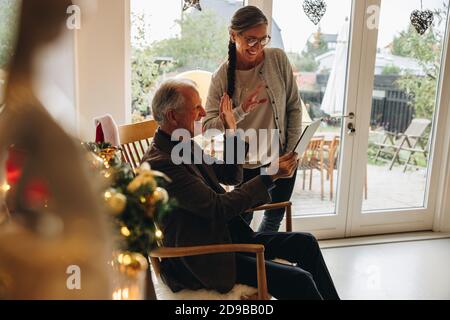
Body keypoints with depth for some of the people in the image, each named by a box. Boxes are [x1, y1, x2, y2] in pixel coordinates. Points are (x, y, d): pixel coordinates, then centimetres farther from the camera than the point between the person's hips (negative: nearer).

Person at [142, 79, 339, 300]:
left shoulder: (185, 144, 7)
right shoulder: (159, 163, -23)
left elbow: (231, 176, 15)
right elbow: (218, 208, -25)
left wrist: (232, 131, 3)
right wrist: (270, 176, -22)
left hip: (226, 234, 9)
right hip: (203, 260, -9)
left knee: (305, 242, 3)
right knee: (298, 281, -16)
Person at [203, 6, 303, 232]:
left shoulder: (278, 59, -9)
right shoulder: (222, 77, -14)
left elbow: (294, 107, -2)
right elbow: (208, 126, -17)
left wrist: (292, 150, -5)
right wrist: (241, 110, -32)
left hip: (282, 158, 3)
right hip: (246, 163, -2)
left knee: (275, 217, 18)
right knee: (242, 221, 10)